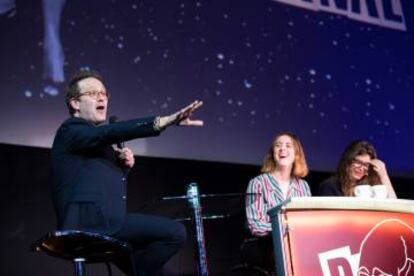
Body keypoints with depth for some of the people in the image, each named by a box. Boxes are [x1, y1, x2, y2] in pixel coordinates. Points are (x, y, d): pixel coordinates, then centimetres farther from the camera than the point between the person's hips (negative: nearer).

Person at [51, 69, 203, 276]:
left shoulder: (97, 140, 25)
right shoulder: (71, 130, -3)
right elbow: (112, 132, -23)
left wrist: (124, 165, 4)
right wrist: (164, 121, -34)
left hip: (99, 222, 10)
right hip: (90, 220, -10)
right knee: (175, 233, -18)